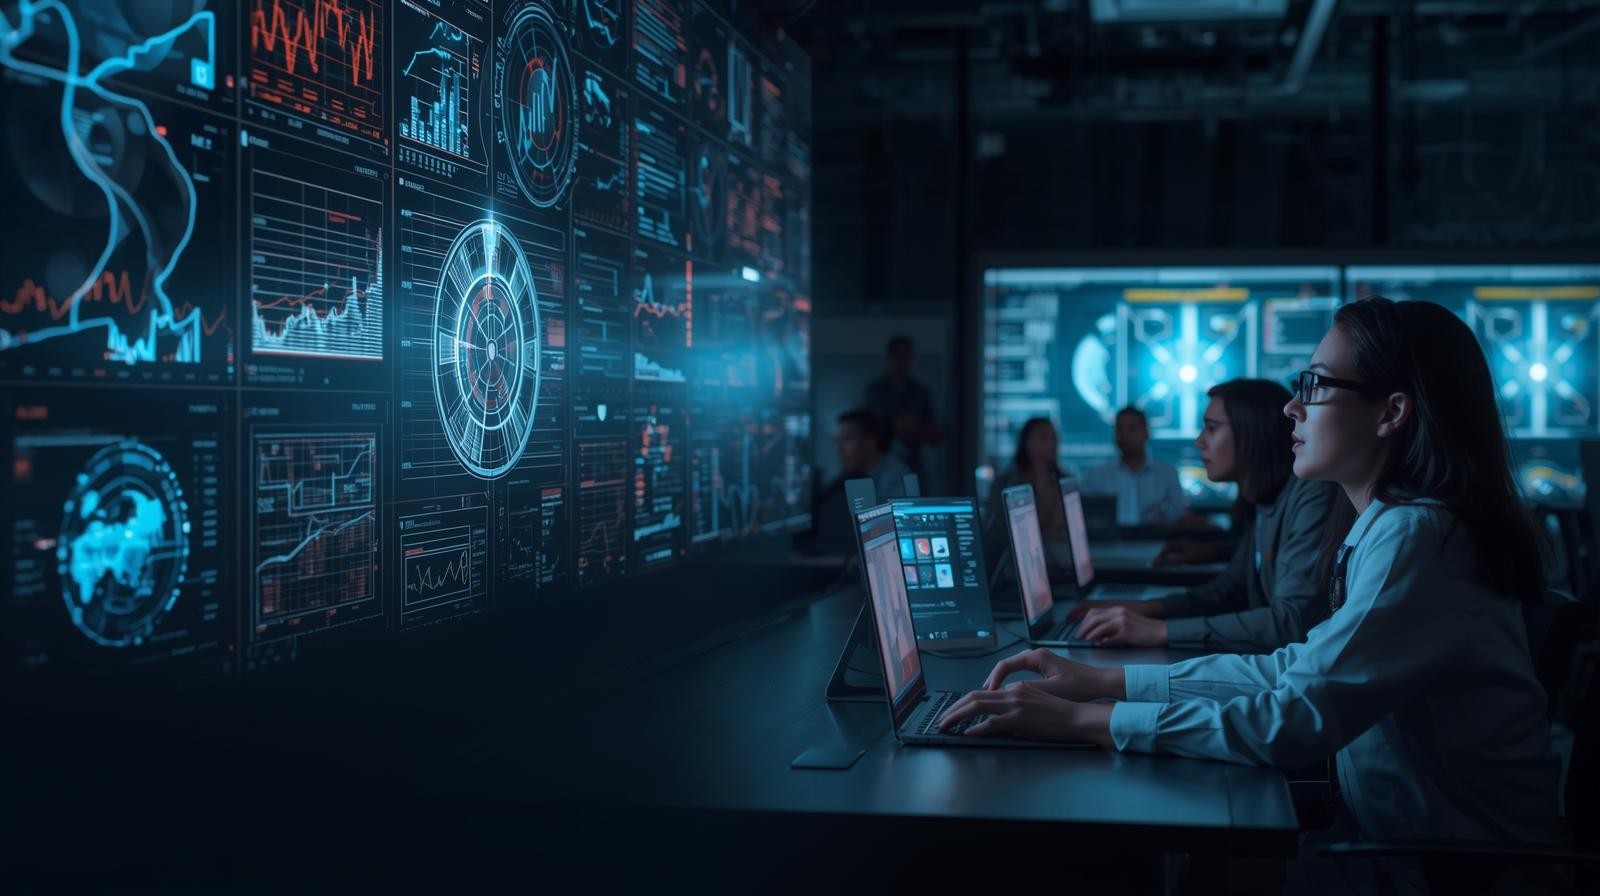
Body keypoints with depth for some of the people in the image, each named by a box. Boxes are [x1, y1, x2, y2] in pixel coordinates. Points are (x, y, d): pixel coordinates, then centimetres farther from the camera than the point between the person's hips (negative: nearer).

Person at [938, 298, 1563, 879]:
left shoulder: (1414, 538, -23)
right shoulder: (1399, 525, 9)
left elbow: (1296, 719, -28)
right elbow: (1304, 665, 9)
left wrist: (1079, 720, -25)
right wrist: (1105, 681, 1)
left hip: (1446, 871, -8)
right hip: (1396, 839, 8)